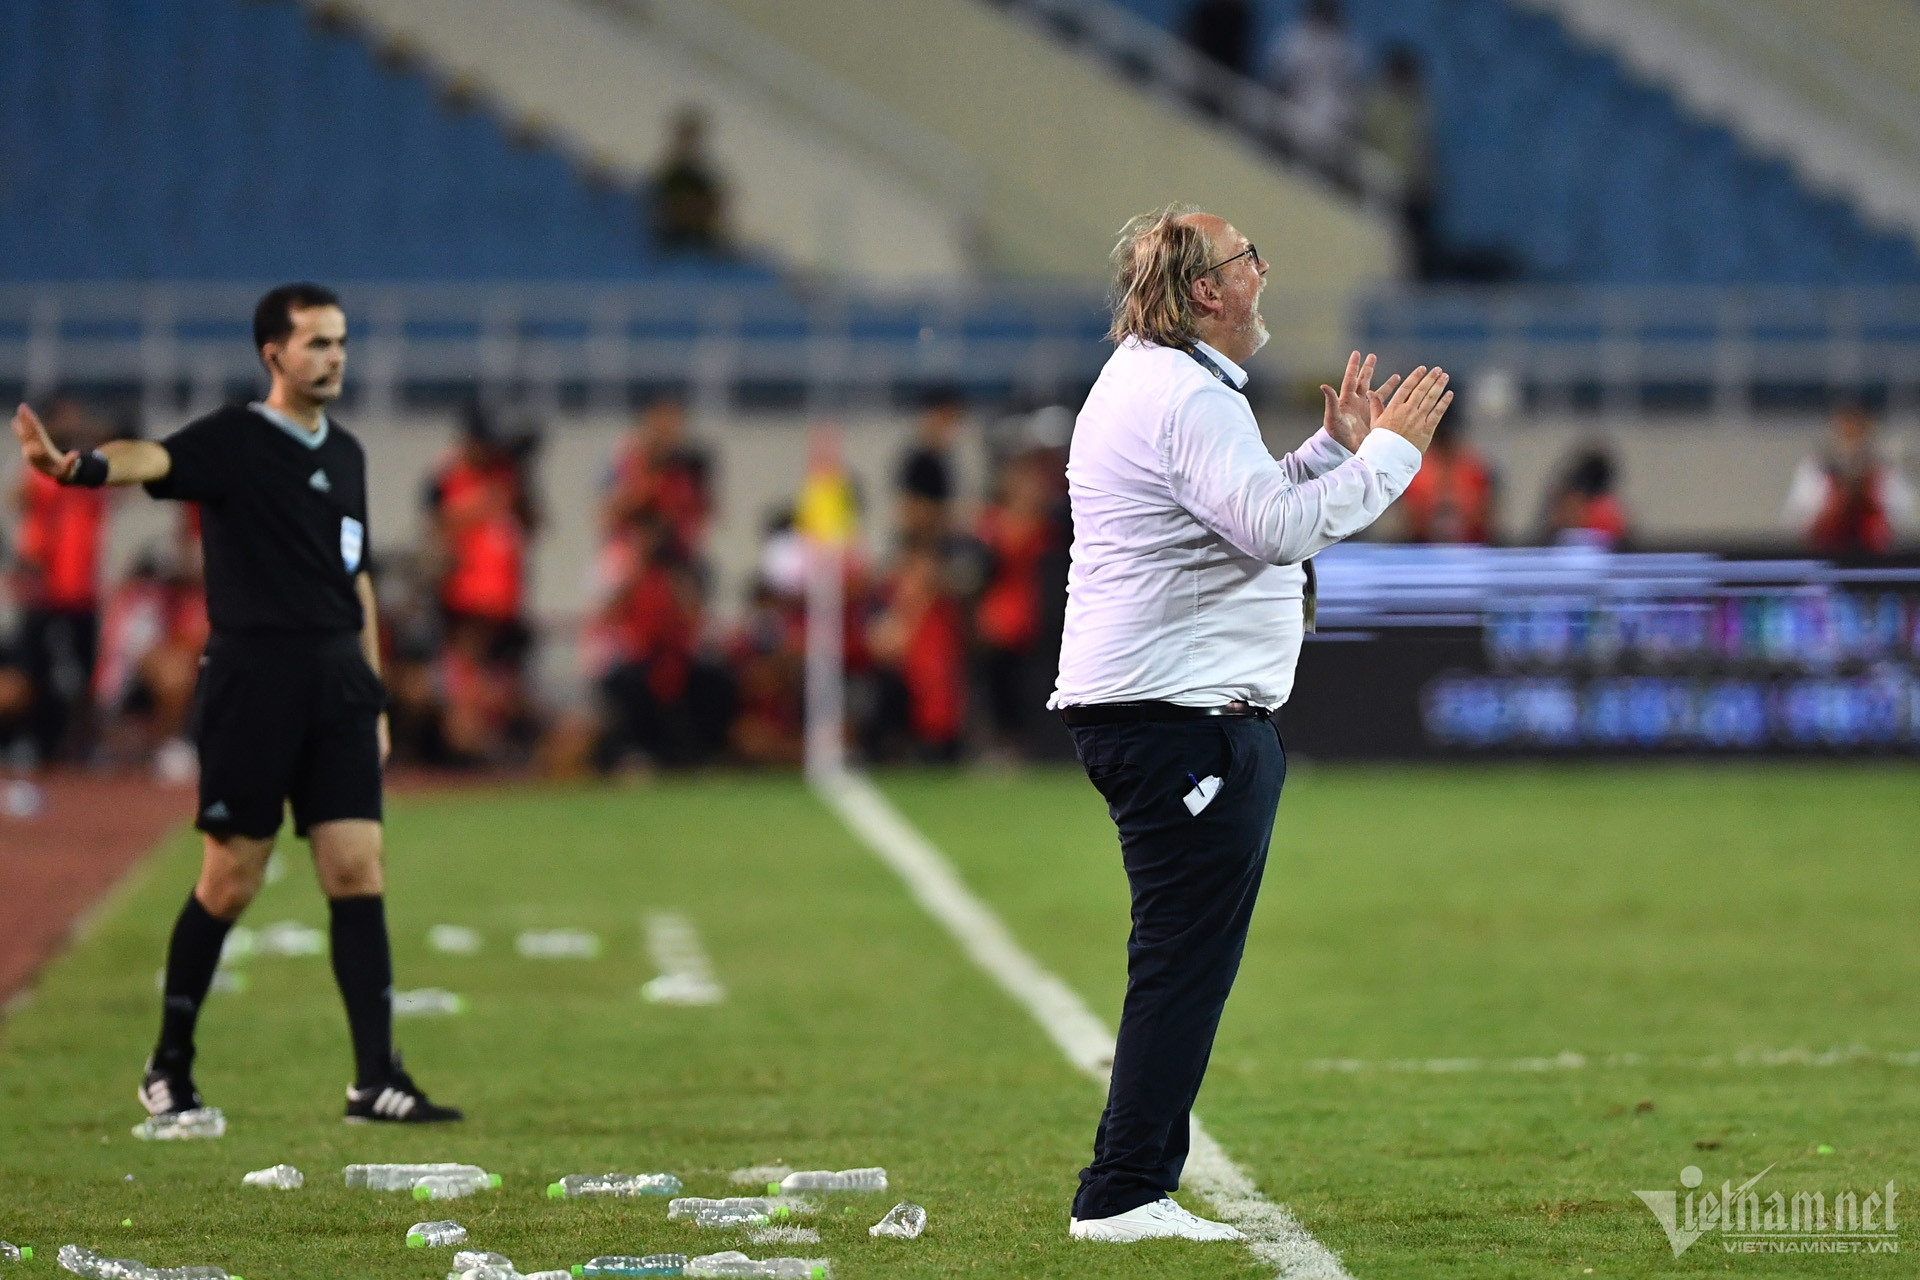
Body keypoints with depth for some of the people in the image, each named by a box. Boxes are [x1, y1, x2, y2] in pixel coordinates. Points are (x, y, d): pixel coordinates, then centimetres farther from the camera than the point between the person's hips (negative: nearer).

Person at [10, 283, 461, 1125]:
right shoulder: (233, 441, -5)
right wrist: (77, 467, -48)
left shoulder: (346, 455, 15)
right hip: (252, 681, -5)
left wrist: (374, 696, 20)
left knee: (357, 872, -2)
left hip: (338, 684, 5)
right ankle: (169, 1067, 16)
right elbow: (151, 459, -26)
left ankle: (376, 1080, -3)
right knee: (230, 882, 0)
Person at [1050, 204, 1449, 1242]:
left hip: (1153, 714, 11)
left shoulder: (1147, 380, 21)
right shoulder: (1186, 397, -14)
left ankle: (1129, 1191, 16)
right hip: (1179, 716, -11)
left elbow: (1246, 515, 27)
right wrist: (1389, 453, -16)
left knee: (1184, 962, 14)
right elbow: (1274, 529, -25)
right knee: (1183, 964, -10)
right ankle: (1122, 1195, -11)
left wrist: (1337, 448, 21)